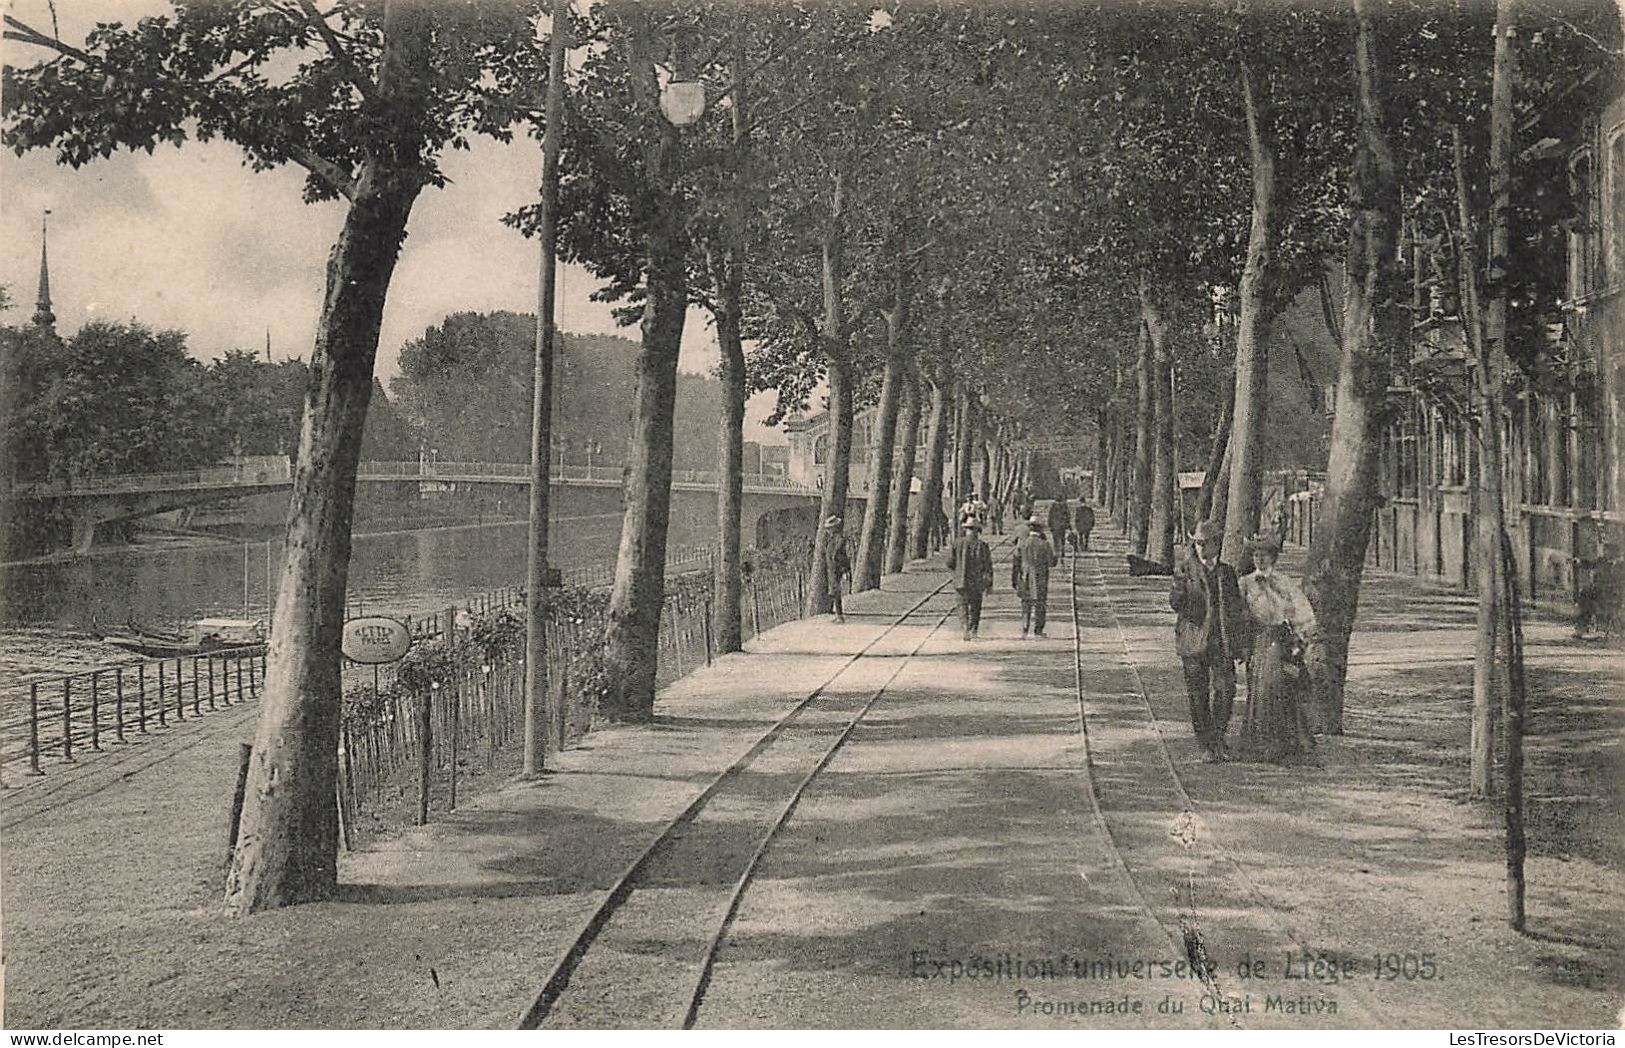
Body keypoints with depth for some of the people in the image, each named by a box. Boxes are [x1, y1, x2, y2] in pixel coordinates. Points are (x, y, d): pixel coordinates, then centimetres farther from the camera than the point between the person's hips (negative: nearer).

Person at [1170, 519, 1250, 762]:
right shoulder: (1184, 569, 1)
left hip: (1222, 641, 2)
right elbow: (1176, 604, -9)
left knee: (1225, 690, -11)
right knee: (1198, 695, 2)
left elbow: (1237, 610, 16)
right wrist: (1179, 587, -29)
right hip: (1194, 640, -2)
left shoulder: (1227, 572, 10)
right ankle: (1206, 746, 14)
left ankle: (1218, 738, 9)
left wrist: (1242, 643, 12)